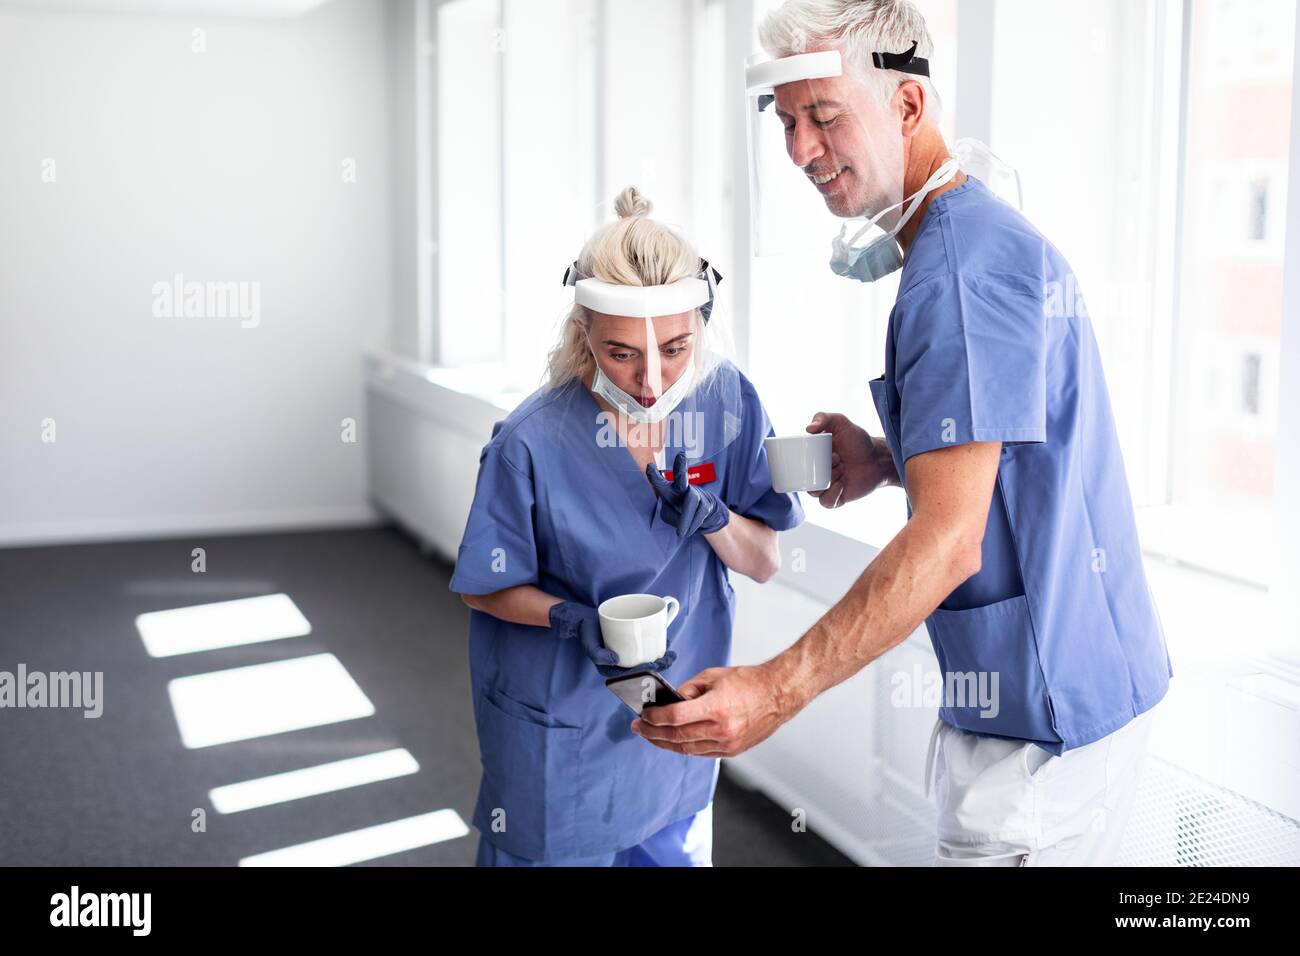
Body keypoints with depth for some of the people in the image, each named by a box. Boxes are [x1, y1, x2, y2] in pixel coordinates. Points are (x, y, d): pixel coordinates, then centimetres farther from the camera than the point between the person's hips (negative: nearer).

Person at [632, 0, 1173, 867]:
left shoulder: (959, 270, -22)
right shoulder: (992, 233, 11)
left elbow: (947, 542, -29)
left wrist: (778, 689, -33)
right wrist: (887, 461, 4)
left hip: (1047, 713, -10)